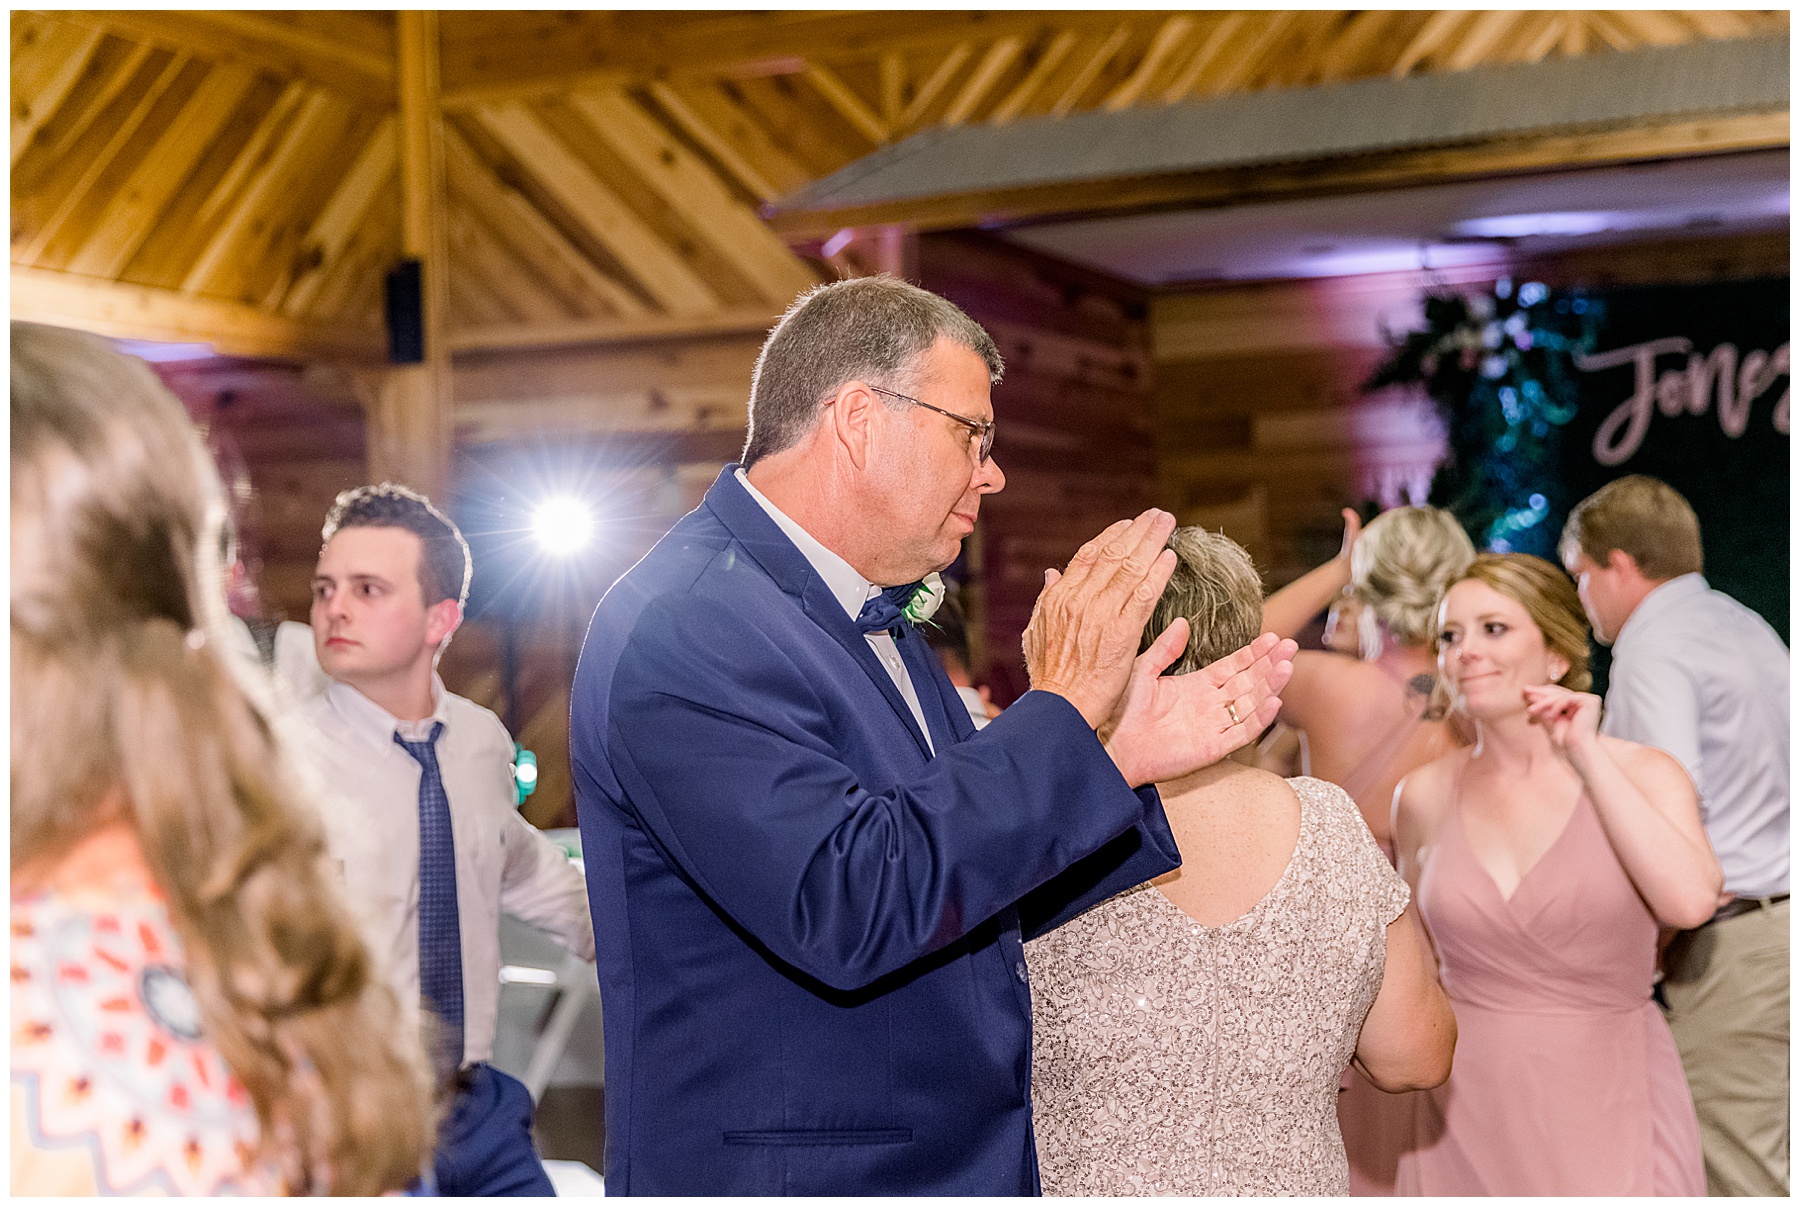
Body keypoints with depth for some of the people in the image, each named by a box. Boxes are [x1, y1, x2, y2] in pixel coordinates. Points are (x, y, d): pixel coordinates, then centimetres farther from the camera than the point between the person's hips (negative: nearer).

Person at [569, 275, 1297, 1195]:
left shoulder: (880, 624, 10)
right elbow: (847, 906, -29)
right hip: (784, 1168, -8)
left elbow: (980, 892, 11)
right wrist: (1063, 710, -22)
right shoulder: (685, 626, -19)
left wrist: (1125, 755, -2)